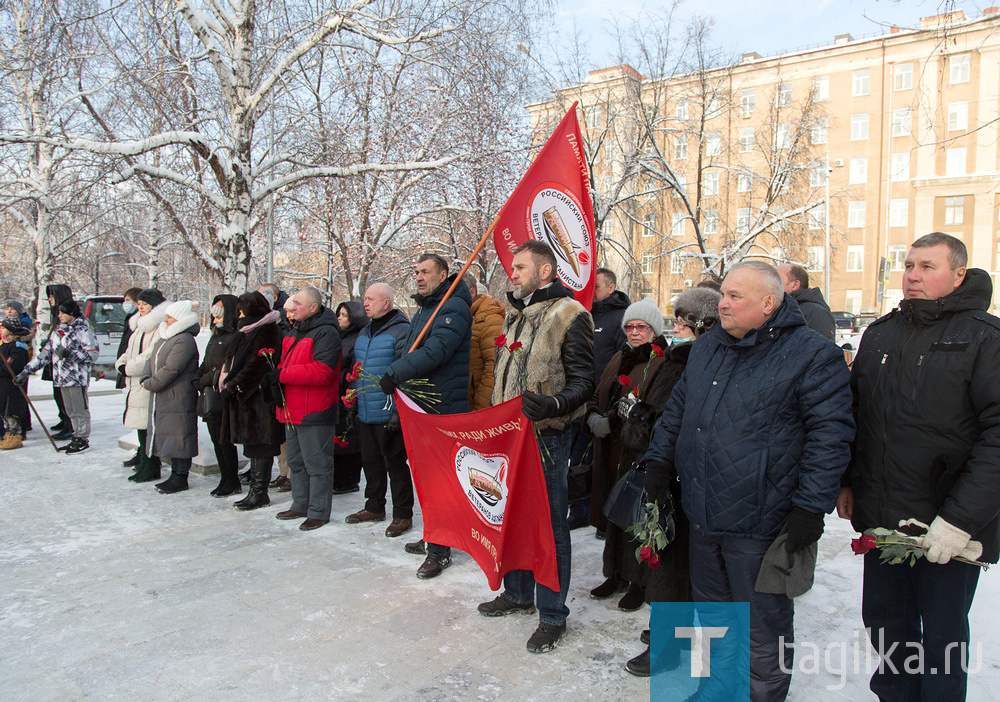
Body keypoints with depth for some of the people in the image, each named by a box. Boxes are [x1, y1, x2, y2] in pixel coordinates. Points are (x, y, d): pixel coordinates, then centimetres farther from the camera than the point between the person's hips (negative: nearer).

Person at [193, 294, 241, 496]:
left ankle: (232, 483, 8)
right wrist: (198, 380, 2)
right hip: (210, 398, 9)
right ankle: (226, 480, 22)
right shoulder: (216, 336, 18)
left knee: (224, 441, -4)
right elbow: (205, 364, 19)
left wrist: (204, 380, -10)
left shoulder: (234, 337, -12)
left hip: (222, 398, -9)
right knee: (217, 440, 13)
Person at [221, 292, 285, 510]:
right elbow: (236, 362, 24)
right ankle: (256, 491, 20)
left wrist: (234, 386, -18)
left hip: (260, 398, -10)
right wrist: (229, 384, 11)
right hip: (246, 397, 10)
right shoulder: (249, 331, 20)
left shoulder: (267, 331, -11)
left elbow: (258, 365, -18)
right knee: (253, 444, 13)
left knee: (260, 446, -5)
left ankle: (260, 492, 2)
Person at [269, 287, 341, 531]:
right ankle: (301, 505, 32)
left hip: (315, 412, -10)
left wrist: (282, 375, -20)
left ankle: (319, 512, 8)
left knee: (317, 464, -1)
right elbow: (286, 363, 21)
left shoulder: (326, 334, -14)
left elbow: (321, 372, -24)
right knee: (296, 461, 19)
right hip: (292, 409, 10)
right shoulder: (295, 332, 17)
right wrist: (277, 382, -2)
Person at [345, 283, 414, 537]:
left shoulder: (401, 331, -11)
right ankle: (374, 507, 33)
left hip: (390, 415, -8)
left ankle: (403, 515, 13)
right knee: (371, 462, 17)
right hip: (365, 415, 8)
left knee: (395, 464, 1)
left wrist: (399, 411, -20)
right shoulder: (363, 334, 16)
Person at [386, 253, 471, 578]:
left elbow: (436, 351, -25)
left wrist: (395, 373, -23)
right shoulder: (422, 310, 20)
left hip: (445, 406, -10)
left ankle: (439, 550, 4)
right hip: (420, 404, 10)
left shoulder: (453, 307, -12)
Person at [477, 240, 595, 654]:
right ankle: (517, 593, 36)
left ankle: (553, 615, 15)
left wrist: (552, 405, -33)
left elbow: (582, 381, -15)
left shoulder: (569, 314, -10)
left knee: (548, 522, 0)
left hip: (546, 434, -8)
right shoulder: (516, 315, 15)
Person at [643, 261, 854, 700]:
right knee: (710, 612, 22)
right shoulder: (708, 346, 11)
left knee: (762, 630, 8)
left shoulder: (812, 354, -9)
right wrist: (659, 461, 15)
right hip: (703, 516, 7)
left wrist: (811, 507, -15)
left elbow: (830, 434, -12)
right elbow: (678, 408, 20)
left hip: (760, 524, -7)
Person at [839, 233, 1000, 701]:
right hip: (880, 518, 5)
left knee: (943, 632, 13)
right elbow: (854, 413, 15)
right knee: (883, 619, 18)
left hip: (948, 528, -5)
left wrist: (962, 517, -21)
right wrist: (846, 482, 11)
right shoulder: (880, 334, 8)